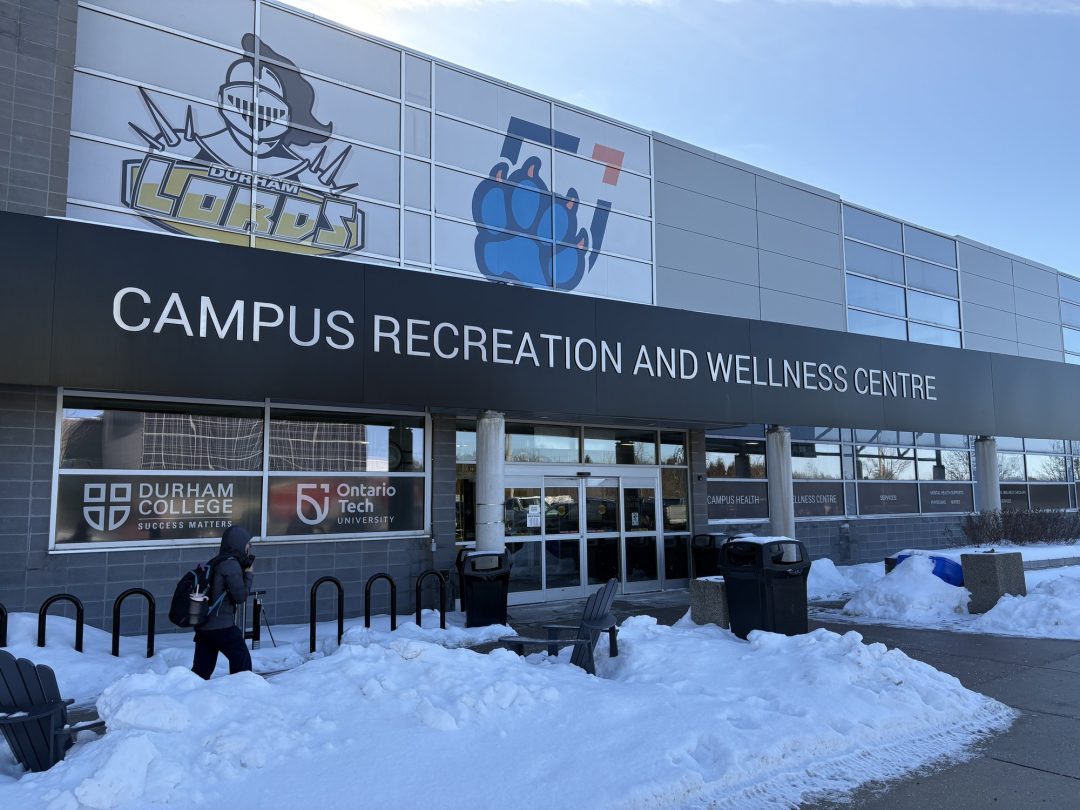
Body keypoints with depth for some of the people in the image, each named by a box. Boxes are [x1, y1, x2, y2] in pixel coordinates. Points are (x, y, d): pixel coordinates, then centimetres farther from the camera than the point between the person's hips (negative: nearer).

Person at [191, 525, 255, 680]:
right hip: (222, 626, -8)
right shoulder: (231, 564, -13)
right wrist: (248, 574, 1)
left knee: (201, 668, 13)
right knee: (242, 661, 4)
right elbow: (240, 596, -11)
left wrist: (244, 571, 10)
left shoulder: (216, 562, 15)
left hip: (203, 625, 9)